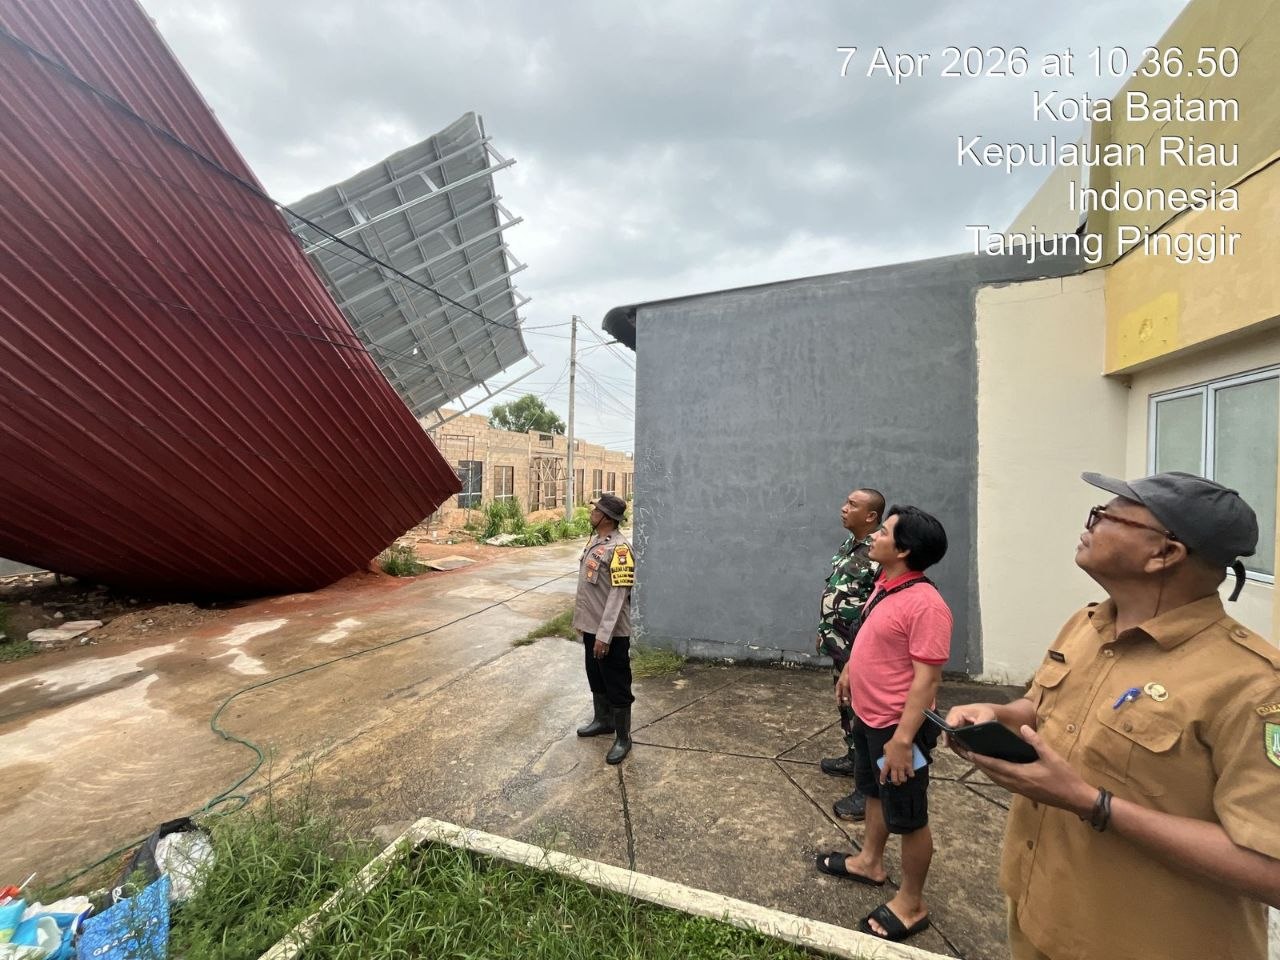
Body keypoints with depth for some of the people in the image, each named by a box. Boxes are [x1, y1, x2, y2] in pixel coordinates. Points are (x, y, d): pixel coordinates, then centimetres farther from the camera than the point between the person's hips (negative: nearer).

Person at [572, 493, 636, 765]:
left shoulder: (619, 549, -22)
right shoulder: (593, 541, 7)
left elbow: (618, 595, -24)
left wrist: (604, 635, -24)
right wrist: (581, 619, 19)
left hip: (611, 632, -9)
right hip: (591, 627, 9)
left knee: (617, 686, 6)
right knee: (596, 679, 24)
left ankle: (623, 738, 22)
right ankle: (602, 720, 44)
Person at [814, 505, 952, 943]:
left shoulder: (924, 603, -28)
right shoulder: (884, 585, 0)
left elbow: (927, 677, -27)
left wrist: (903, 739, -26)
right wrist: (850, 672, 25)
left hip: (898, 725, -9)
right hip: (868, 716, 9)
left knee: (907, 817, 12)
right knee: (876, 792, 27)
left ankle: (911, 904, 33)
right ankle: (870, 862, 49)